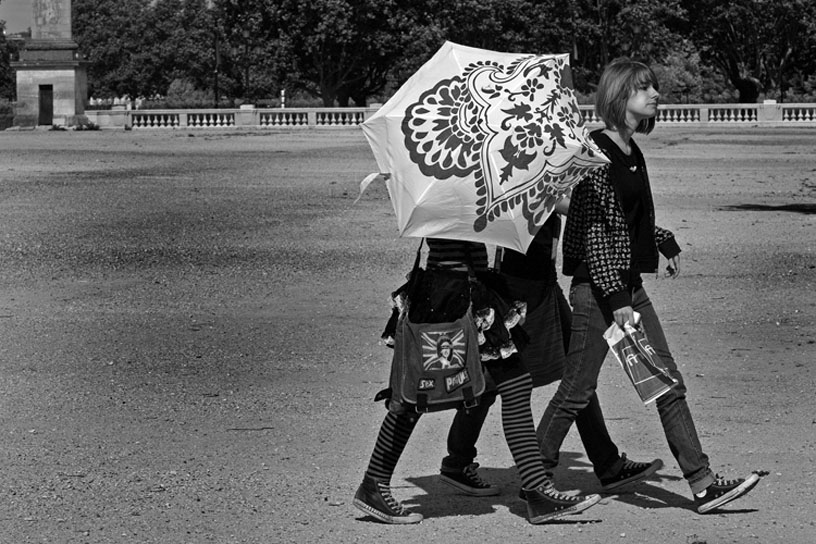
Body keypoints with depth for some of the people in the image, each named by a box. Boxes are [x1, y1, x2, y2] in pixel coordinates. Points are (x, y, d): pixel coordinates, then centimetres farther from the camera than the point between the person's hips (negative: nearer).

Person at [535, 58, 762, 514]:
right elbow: (594, 229, -18)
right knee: (577, 391, -1)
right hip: (598, 288, -9)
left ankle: (703, 484, 7)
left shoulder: (632, 153, 12)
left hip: (630, 285, 9)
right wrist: (616, 297, -22)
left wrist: (665, 241, 32)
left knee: (669, 386, 5)